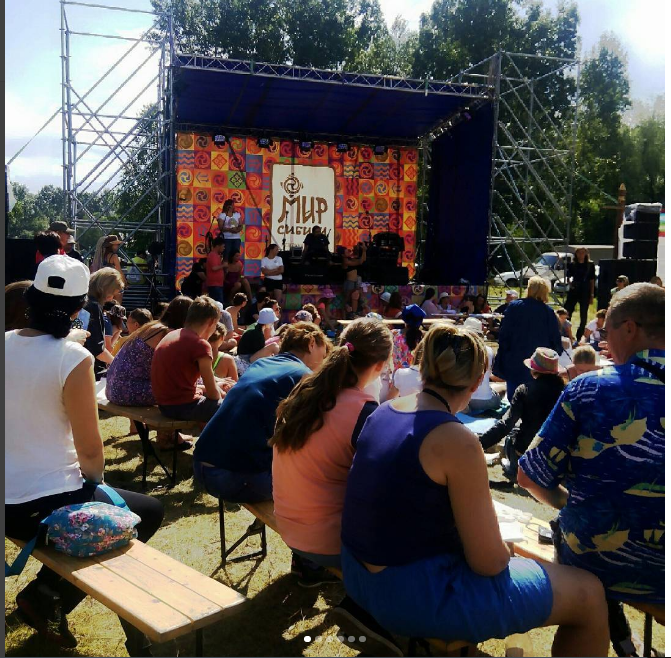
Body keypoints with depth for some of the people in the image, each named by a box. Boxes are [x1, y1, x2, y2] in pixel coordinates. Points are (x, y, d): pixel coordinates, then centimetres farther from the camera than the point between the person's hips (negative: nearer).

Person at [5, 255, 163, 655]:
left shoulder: (8, 345, -1)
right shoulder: (73, 357, -19)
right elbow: (90, 450, -17)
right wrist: (95, 480, 5)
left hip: (9, 505, 7)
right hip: (49, 504, -7)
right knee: (150, 512, 16)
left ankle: (45, 594, 25)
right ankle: (47, 596, 11)